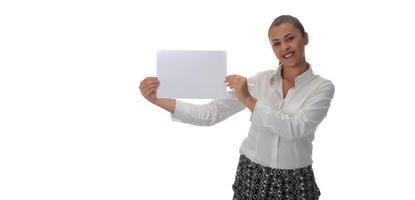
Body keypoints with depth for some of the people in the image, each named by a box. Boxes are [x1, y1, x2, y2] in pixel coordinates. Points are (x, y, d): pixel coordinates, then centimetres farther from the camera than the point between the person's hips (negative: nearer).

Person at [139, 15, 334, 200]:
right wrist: (158, 99, -18)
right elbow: (210, 114, -9)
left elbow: (295, 129, -23)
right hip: (252, 176, 2)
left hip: (293, 182, -1)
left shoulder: (322, 87, -8)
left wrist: (248, 100, -27)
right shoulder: (260, 80, -4)